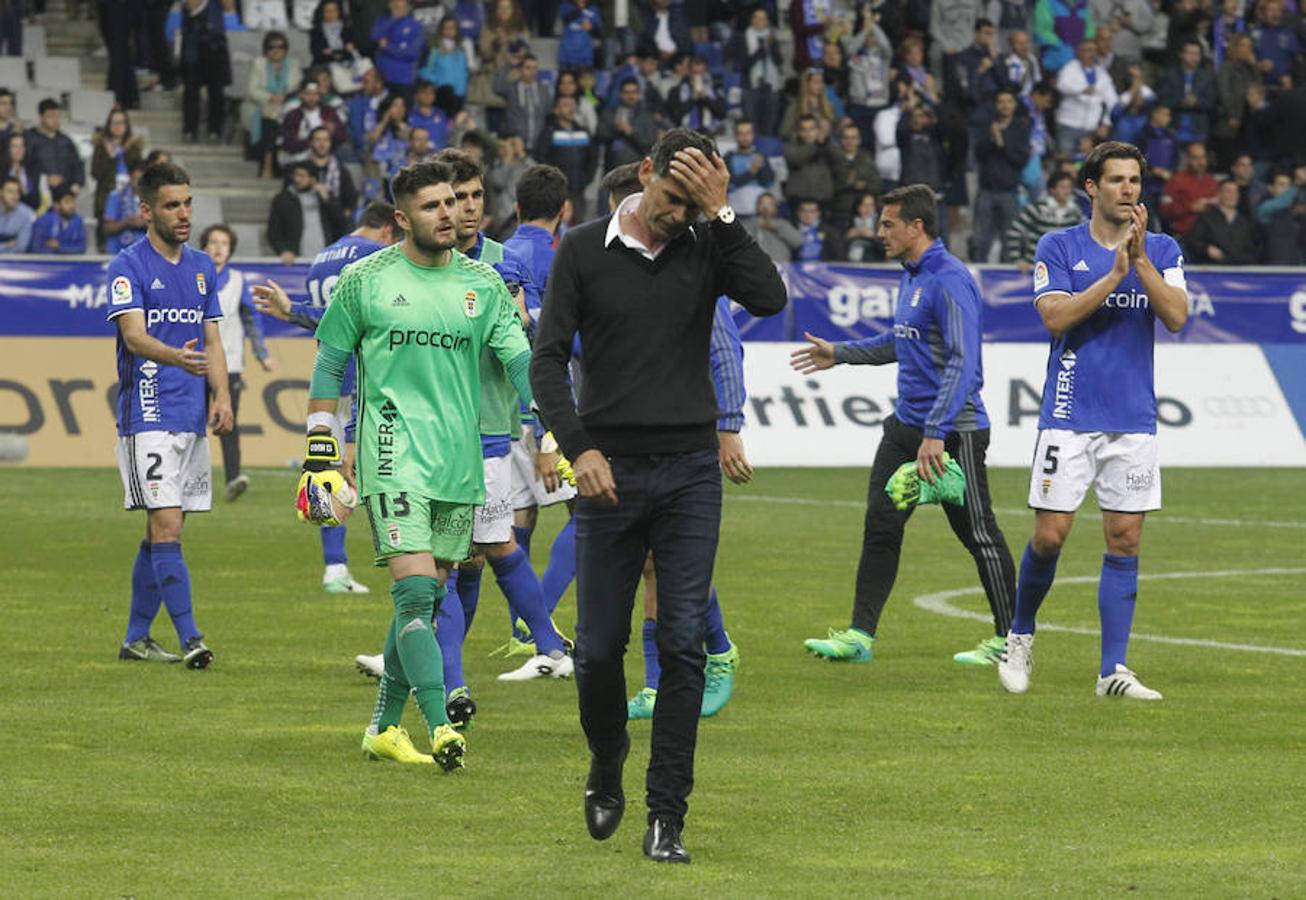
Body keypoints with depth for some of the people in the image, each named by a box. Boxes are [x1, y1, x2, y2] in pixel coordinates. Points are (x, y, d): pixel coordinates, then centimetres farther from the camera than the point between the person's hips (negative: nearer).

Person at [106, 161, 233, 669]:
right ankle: (189, 638, -16)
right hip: (147, 417, -7)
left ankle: (136, 637, 18)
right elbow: (134, 335, -18)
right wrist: (174, 356, -39)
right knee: (166, 526, -13)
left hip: (192, 418, 7)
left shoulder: (202, 268, 15)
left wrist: (221, 395, 0)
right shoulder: (128, 267, -6)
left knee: (163, 532, 10)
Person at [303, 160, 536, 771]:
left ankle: (383, 728, 19)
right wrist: (322, 448, 3)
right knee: (415, 590, -16)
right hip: (393, 457, -4)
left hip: (460, 462, 4)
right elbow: (329, 364, 7)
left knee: (426, 599, 8)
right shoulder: (366, 280, 1)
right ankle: (440, 730, -23)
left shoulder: (482, 283, 10)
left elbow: (522, 359, 7)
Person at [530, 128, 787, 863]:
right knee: (600, 645, 3)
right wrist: (578, 446, -14)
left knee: (683, 645, -5)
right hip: (610, 471, 0)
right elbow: (549, 357, -2)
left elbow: (770, 299, -16)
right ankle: (607, 766, 32)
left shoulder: (706, 246, 2)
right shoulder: (585, 251, 0)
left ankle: (668, 813, 0)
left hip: (691, 471, 0)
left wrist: (721, 212, -17)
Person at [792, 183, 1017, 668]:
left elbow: (963, 362, -24)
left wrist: (936, 434, -29)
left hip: (953, 431, -9)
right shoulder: (911, 277, 13)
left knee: (977, 533, 0)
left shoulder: (950, 280, -18)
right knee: (881, 527, 5)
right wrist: (839, 354, 28)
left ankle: (1008, 639, 10)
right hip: (906, 425, 9)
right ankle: (860, 636, 7)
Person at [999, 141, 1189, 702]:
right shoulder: (1059, 248, 0)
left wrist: (1140, 259, -15)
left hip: (1134, 419, 2)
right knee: (1049, 535, -4)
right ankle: (1020, 638, 21)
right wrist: (1114, 273, -18)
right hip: (1069, 417, -2)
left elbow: (1176, 317, -7)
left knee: (1124, 542, 0)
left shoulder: (1162, 250, 7)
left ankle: (1113, 670, 2)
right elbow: (1055, 317, -13)